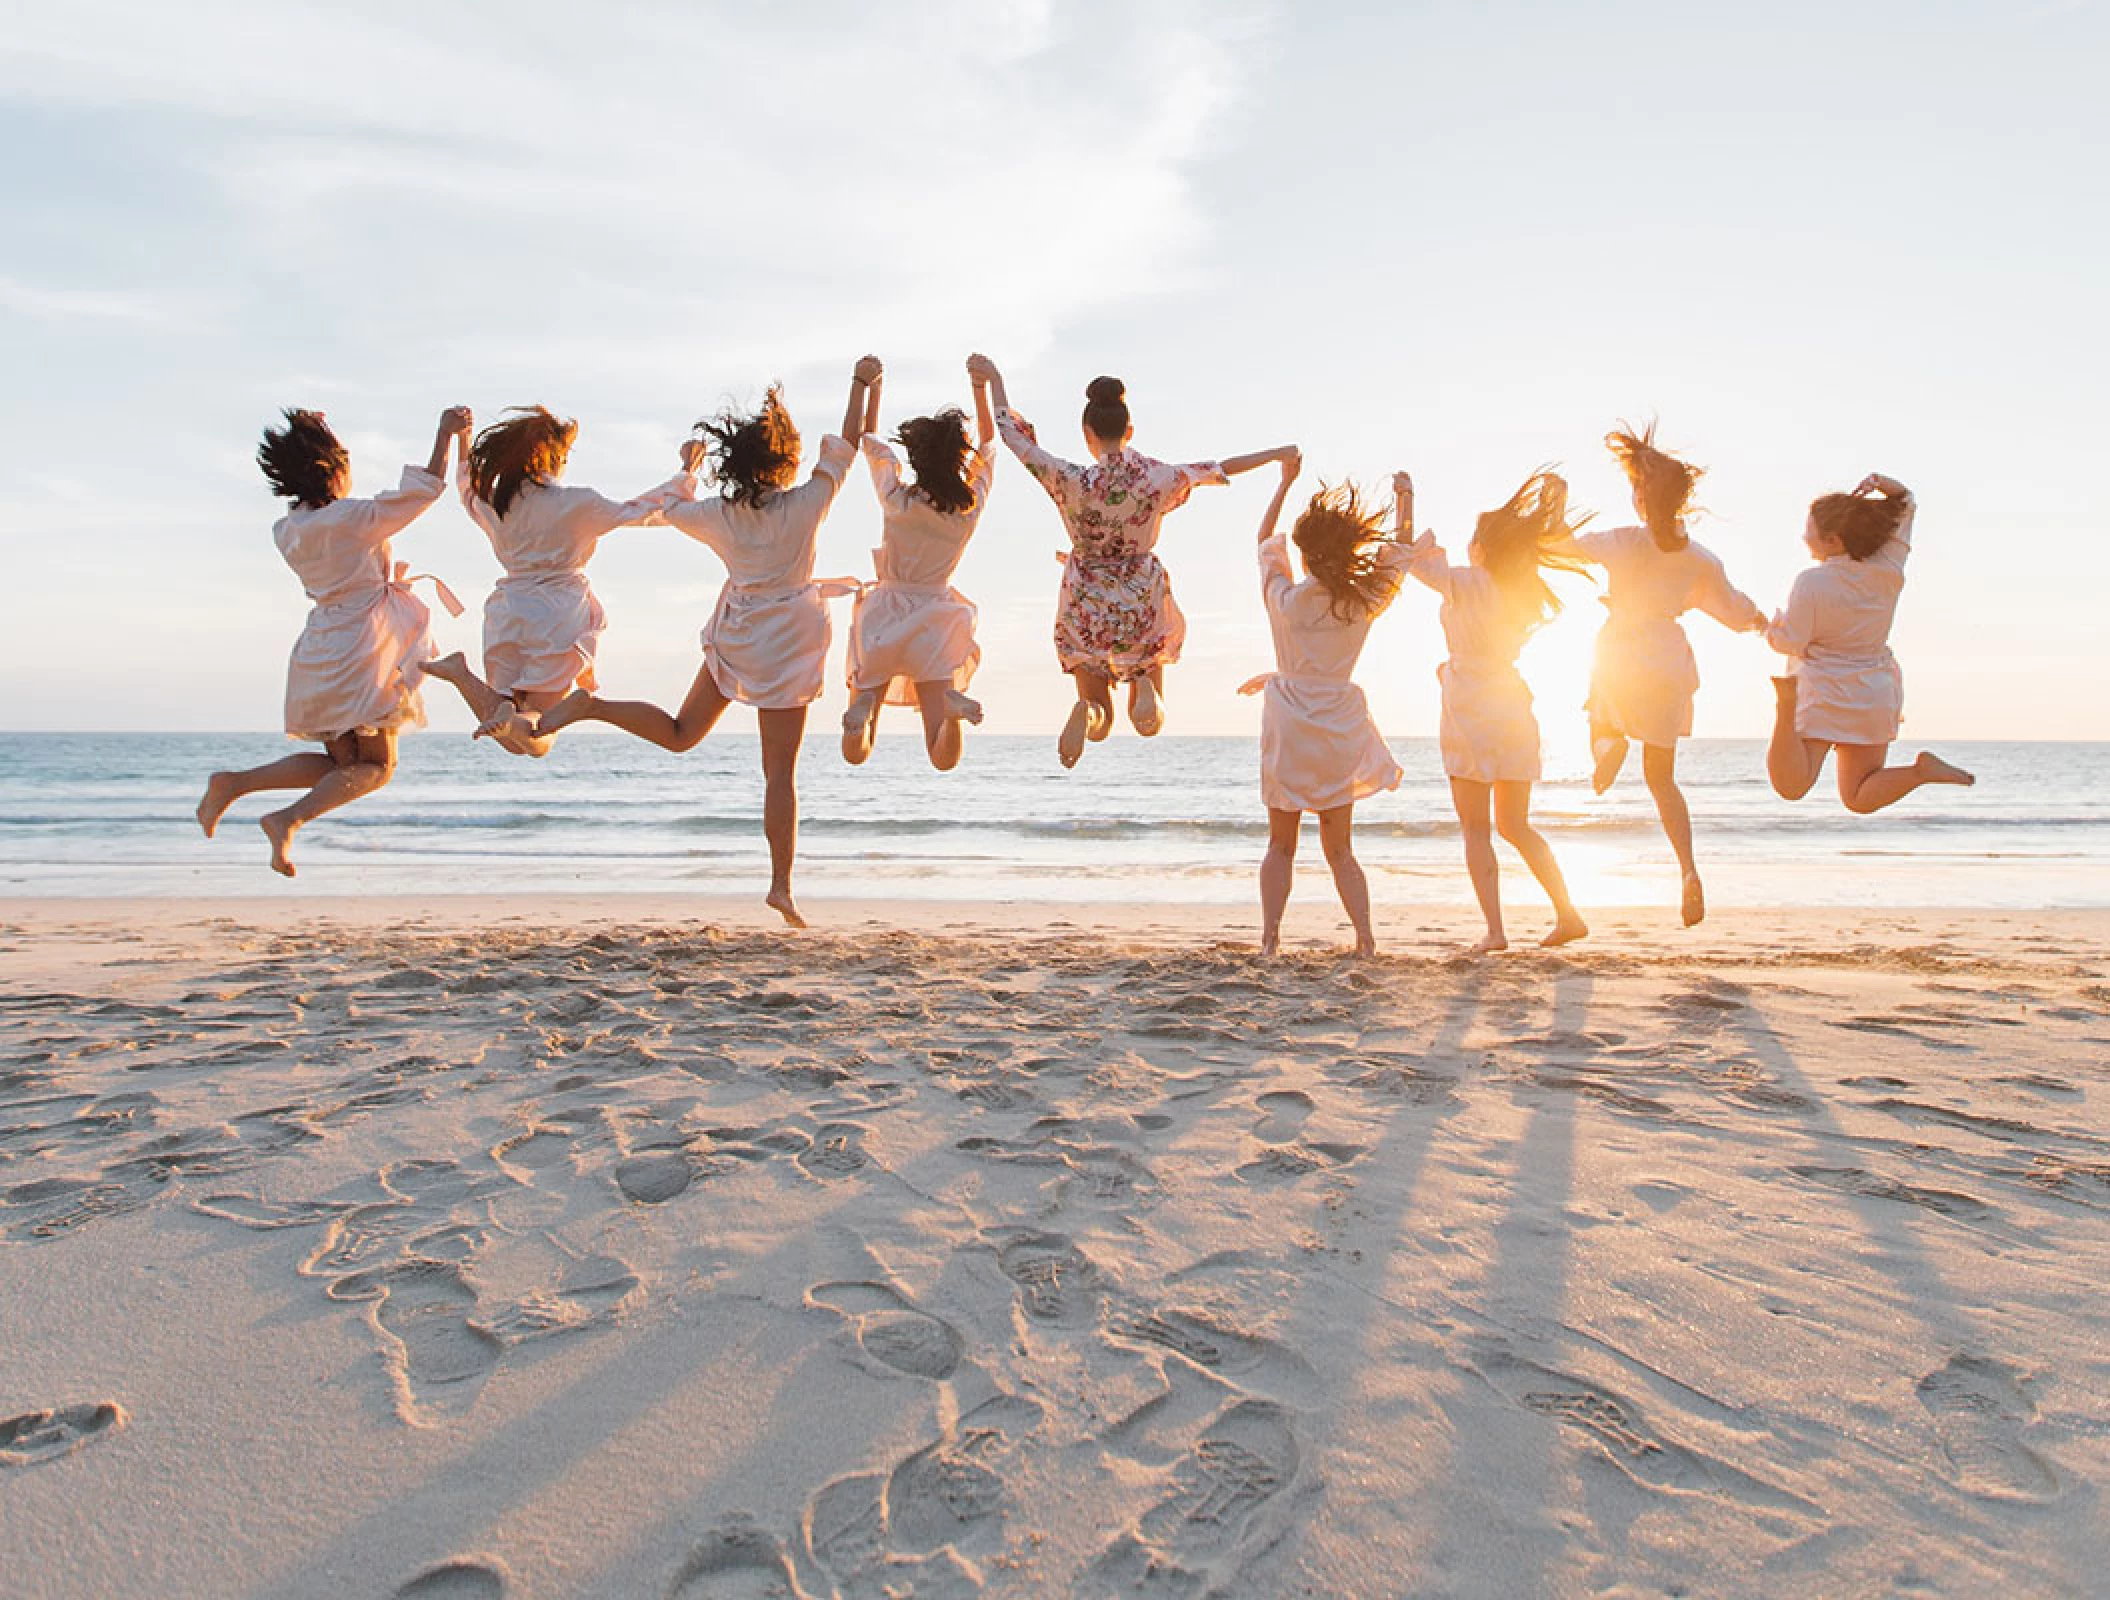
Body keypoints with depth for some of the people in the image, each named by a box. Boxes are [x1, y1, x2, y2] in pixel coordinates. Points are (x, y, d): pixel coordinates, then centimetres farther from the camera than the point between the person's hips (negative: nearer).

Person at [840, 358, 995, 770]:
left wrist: (872, 388, 20)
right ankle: (950, 702, -35)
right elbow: (988, 442, 11)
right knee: (944, 760, -3)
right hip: (934, 623, 0)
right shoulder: (970, 508, -6)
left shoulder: (896, 500, -10)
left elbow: (869, 440, 8)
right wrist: (981, 388, 18)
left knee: (854, 755, 8)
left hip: (881, 619, 0)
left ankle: (865, 705, -26)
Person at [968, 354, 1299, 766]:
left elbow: (1015, 436, -6)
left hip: (1086, 610, -1)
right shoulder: (1160, 479, -13)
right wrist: (1278, 453, 19)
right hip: (1143, 606, 1)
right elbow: (1220, 469, 3)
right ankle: (1143, 686, -18)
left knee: (1098, 727, 16)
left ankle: (1088, 712, -22)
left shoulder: (1072, 482, -19)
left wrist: (993, 378, 9)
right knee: (1149, 725, 18)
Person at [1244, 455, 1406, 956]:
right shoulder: (1362, 605, -6)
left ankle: (1270, 937, 2)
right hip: (1340, 728, 1)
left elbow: (1266, 541, 13)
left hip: (1289, 726, -1)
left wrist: (1285, 481, 21)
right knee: (1340, 847, 10)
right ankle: (1366, 939, 1)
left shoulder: (1284, 599, -6)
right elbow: (1397, 555, 14)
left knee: (1281, 845, 9)